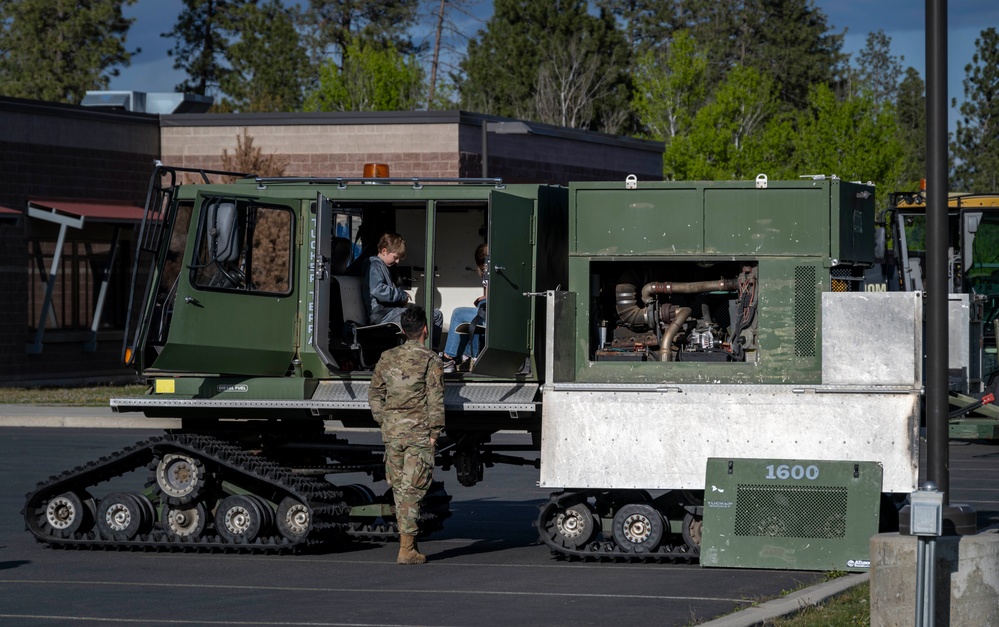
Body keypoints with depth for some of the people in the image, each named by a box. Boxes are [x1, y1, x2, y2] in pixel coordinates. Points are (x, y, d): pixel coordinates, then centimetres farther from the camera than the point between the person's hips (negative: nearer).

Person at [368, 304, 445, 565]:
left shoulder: (388, 358, 8)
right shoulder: (430, 360, -6)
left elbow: (374, 393, 11)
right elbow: (435, 398, -10)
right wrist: (434, 431, -5)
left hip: (393, 431, 4)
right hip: (419, 431, -4)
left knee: (399, 487, 12)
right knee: (413, 488, -3)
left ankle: (408, 541, 18)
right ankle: (407, 548, -5)